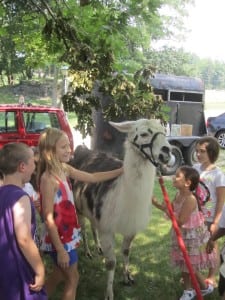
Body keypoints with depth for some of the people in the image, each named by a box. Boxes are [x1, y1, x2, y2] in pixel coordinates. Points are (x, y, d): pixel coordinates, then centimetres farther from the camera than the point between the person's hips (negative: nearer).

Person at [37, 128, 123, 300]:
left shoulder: (65, 169, 0)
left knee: (59, 274, 23)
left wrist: (121, 171, 8)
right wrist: (60, 249, -21)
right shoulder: (48, 179, -24)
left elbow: (93, 178, 11)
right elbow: (49, 218, -23)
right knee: (72, 279, 9)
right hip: (60, 238, -8)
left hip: (68, 234, 8)